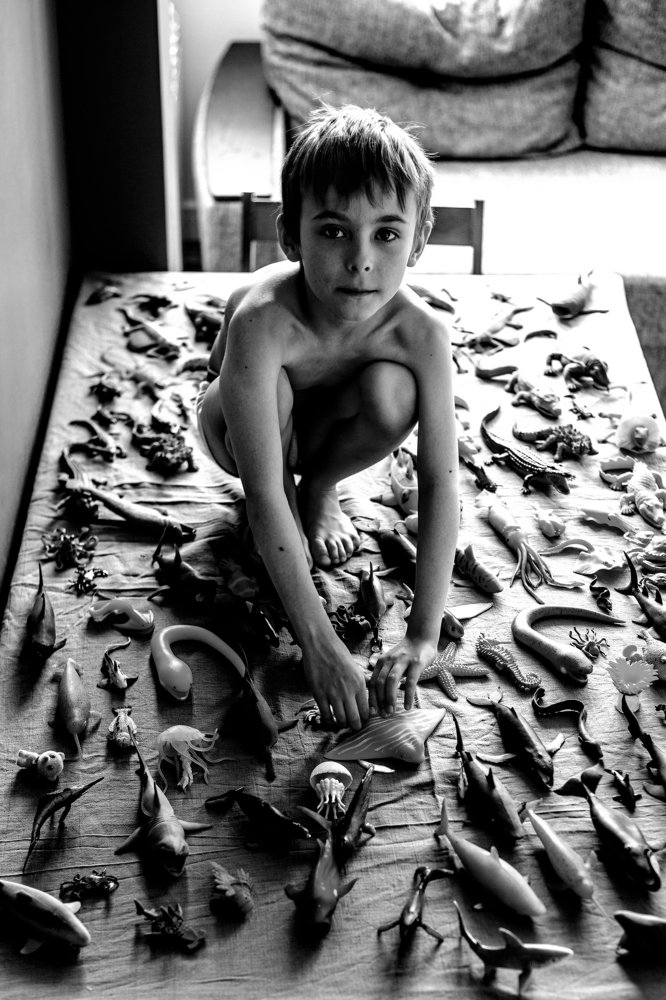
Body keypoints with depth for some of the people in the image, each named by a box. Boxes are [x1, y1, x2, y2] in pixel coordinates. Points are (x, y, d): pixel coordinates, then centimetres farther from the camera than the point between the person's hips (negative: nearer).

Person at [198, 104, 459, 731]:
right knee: (270, 390, -37)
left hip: (323, 420, 2)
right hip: (239, 421, -2)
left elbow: (440, 480, -30)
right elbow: (262, 498, -42)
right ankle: (293, 492, -2)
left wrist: (423, 633, -36)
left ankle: (319, 486, 2)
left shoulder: (420, 332, -31)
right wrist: (319, 645, -44)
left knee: (391, 394, -32)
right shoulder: (262, 321, -41)